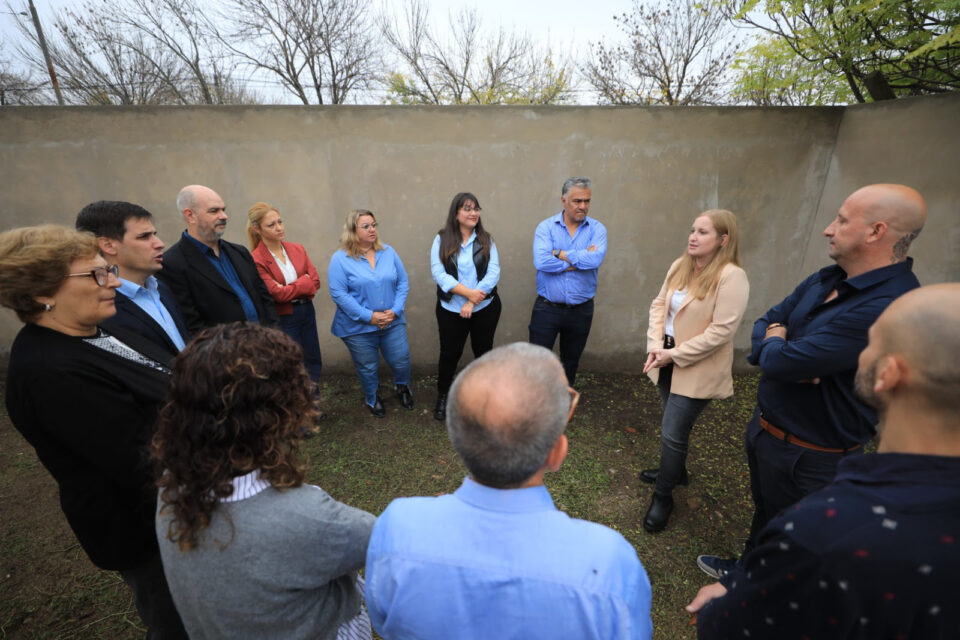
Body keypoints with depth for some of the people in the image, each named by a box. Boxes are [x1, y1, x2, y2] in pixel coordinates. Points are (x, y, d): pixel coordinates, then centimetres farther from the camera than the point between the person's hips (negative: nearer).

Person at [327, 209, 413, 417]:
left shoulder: (388, 252, 1)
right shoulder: (340, 259, -9)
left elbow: (403, 283, 3)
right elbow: (338, 293, -14)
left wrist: (395, 310, -11)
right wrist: (369, 316, -18)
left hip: (393, 322, 3)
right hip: (358, 328, -2)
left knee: (401, 361, 9)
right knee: (368, 368, 14)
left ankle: (402, 387, 43)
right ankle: (372, 398, 43)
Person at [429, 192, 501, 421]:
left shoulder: (486, 240, 2)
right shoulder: (442, 239, -1)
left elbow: (493, 273, -8)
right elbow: (438, 273, -11)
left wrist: (472, 302, -18)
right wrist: (468, 292, -22)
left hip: (485, 308, 1)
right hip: (451, 310, -1)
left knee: (484, 352, 15)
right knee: (449, 354, 9)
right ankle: (442, 396, 32)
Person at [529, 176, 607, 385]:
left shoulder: (597, 228, 0)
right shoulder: (546, 227, -4)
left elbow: (596, 259, -20)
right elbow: (541, 262, -21)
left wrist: (560, 253, -14)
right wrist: (580, 260, -14)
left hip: (581, 310, 2)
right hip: (547, 307, -2)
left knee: (570, 364, 18)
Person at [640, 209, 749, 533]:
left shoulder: (731, 276, -18)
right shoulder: (680, 266, 3)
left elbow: (721, 331, -22)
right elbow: (659, 304, 4)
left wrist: (674, 354, -19)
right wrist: (656, 344, -10)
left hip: (697, 369, -6)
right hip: (668, 359, 7)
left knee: (672, 433, -2)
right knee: (675, 424, 23)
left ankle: (663, 496, 20)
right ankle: (676, 471, 47)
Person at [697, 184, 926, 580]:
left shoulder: (888, 308, -30)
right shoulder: (825, 281, 0)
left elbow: (779, 361, -33)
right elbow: (764, 325, 5)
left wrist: (773, 345, -9)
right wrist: (780, 348, -18)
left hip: (807, 457, -8)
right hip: (765, 429, 8)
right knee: (764, 513, 30)